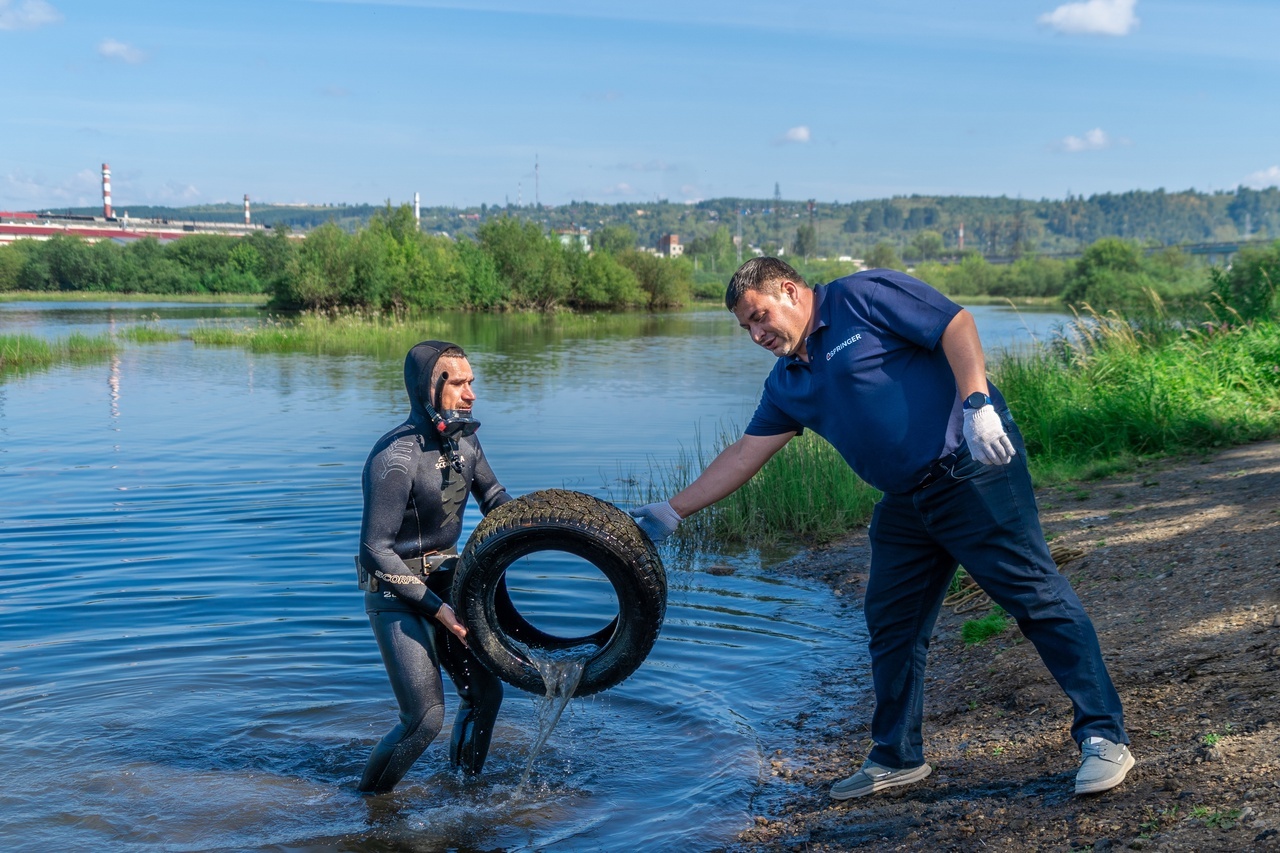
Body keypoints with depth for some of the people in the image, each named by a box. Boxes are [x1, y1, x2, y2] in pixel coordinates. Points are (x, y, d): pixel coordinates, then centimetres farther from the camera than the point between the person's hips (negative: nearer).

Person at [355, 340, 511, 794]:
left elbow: (495, 499, 15)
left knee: (485, 693, 8)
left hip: (444, 582, 7)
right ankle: (366, 804, 13)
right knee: (424, 719, -11)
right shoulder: (395, 458, -26)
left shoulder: (463, 438, -1)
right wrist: (439, 608, -23)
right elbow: (376, 549, -24)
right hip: (397, 597, -7)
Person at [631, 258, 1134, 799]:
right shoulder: (789, 383, 16)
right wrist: (673, 511, 13)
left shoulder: (863, 295, -5)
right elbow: (745, 454, 16)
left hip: (974, 470, -8)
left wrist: (977, 403, -24)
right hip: (906, 502, 9)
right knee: (890, 625, 12)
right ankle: (897, 757, 26)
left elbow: (957, 324, -11)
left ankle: (1104, 736, -2)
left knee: (1036, 597, -9)